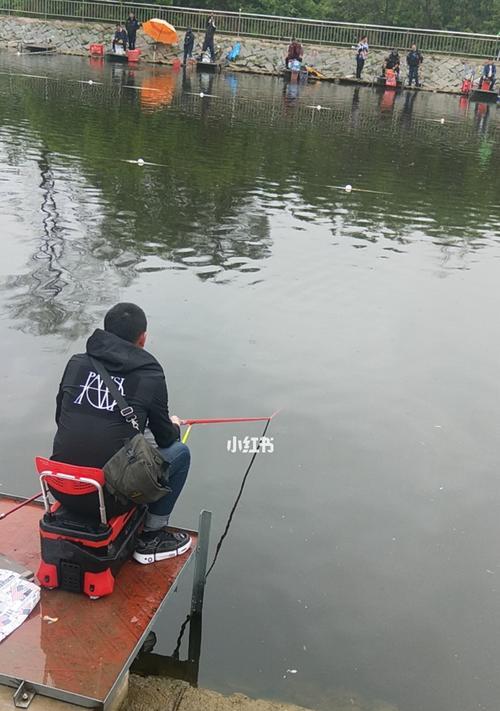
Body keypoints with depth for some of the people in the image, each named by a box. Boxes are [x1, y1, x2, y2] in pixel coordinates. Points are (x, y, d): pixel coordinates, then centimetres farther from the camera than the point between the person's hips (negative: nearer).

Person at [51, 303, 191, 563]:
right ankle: (151, 537, 20)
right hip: (110, 496, -5)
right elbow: (165, 439, 7)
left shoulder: (76, 363, 4)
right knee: (179, 452, 16)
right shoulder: (150, 376, -5)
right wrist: (174, 426, 31)